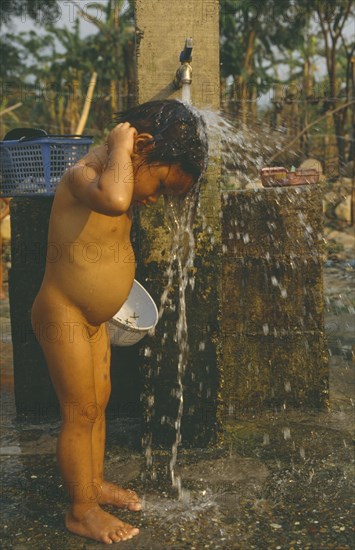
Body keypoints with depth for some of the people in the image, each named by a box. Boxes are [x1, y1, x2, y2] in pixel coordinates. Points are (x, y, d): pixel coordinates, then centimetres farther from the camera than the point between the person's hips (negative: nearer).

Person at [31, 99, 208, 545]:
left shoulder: (114, 177, 5)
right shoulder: (84, 174, -25)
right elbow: (113, 200, -49)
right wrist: (120, 144, -34)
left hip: (93, 319, 10)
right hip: (63, 315, -9)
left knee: (98, 404, 19)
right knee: (80, 413, 1)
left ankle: (95, 483, 37)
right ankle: (81, 511, 17)